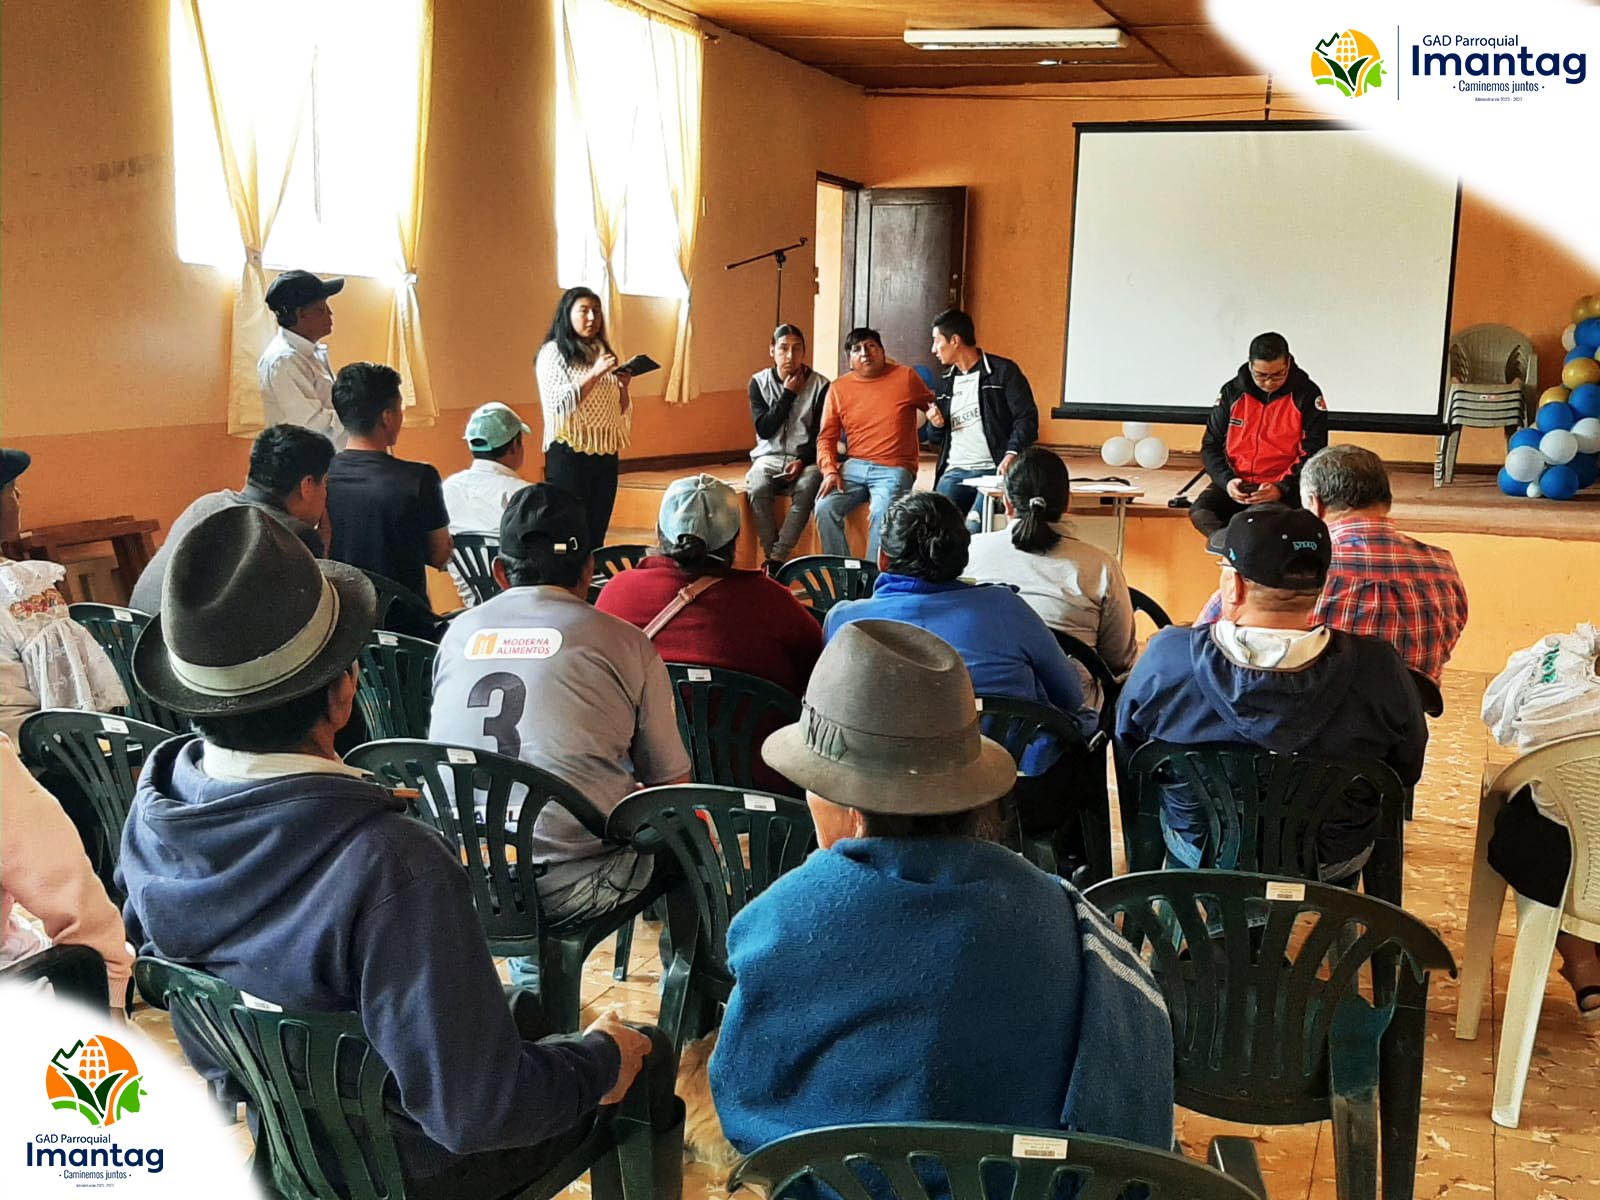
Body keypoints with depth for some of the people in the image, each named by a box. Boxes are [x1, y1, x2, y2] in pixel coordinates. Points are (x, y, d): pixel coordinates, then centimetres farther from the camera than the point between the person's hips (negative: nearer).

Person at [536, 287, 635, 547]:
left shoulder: (602, 353, 15)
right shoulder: (552, 353, -3)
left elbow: (621, 412, 17)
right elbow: (559, 404, -15)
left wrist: (623, 386, -3)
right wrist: (594, 374, -20)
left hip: (606, 455, 6)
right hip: (569, 454, -6)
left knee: (597, 534, 6)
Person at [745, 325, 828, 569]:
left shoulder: (820, 384, 0)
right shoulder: (759, 382, 5)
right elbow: (764, 430, -4)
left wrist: (802, 461, -17)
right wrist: (788, 394, -8)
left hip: (805, 459, -1)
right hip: (769, 457, 1)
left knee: (807, 487, -35)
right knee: (757, 488, -32)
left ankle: (776, 560, -32)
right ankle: (771, 555, -22)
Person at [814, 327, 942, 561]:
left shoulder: (906, 377, 5)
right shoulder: (838, 388, 10)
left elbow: (931, 405, 19)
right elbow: (827, 438, 11)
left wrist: (936, 414, -6)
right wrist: (829, 471, -6)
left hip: (894, 469, -3)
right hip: (854, 467, 3)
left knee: (882, 513, -32)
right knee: (824, 509, -22)